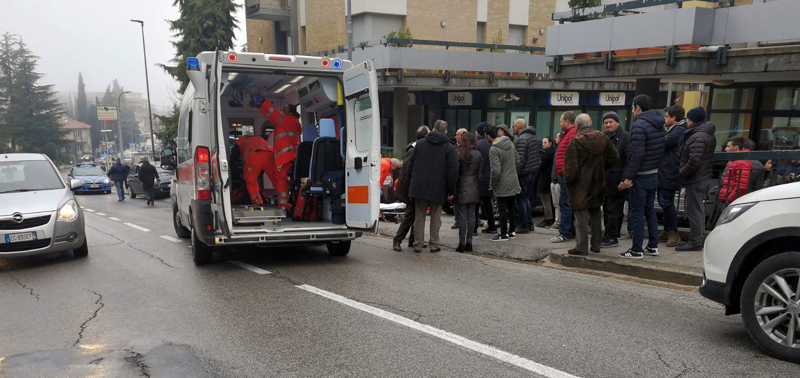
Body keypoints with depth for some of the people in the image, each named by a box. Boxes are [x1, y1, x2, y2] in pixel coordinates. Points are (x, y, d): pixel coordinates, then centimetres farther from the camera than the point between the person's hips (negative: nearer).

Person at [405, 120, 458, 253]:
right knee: (435, 218, 11)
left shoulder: (420, 143, 5)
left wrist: (411, 184, 13)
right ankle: (434, 245, 14)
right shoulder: (449, 148, -5)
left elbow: (410, 165, 6)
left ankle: (417, 245, 14)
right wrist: (451, 191, -2)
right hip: (438, 189, -2)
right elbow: (453, 171, -9)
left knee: (419, 217, 10)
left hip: (419, 187, 2)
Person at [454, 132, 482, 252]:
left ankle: (462, 244, 1)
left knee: (462, 216, -2)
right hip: (473, 189, 4)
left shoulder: (458, 154, -9)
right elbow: (480, 173, 8)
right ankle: (469, 242, 12)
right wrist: (477, 187, 14)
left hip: (462, 189, -4)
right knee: (471, 215, 8)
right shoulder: (478, 154, 6)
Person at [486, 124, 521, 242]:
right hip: (513, 182, 7)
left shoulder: (493, 149, -21)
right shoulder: (510, 143, 3)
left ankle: (503, 234, 9)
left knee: (503, 210, 2)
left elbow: (495, 170, -23)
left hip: (502, 185, -7)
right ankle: (512, 231, 24)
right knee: (512, 208, 15)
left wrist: (492, 184, -9)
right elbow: (517, 158, 13)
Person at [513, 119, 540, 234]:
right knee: (526, 198, 18)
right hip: (533, 173, 9)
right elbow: (539, 156, 16)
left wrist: (515, 174, -16)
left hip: (524, 174, -9)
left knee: (521, 200, 0)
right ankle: (530, 224, 21)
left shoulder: (521, 139, -16)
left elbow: (520, 159, -21)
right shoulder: (533, 137, 13)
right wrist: (537, 167, 19)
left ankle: (524, 226, 4)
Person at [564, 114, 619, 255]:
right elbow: (614, 157, 8)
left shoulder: (575, 142, -15)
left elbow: (570, 167, -16)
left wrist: (568, 181, -2)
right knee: (595, 215, 16)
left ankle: (581, 247, 0)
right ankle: (596, 245, 23)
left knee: (581, 216, -2)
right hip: (598, 184, 6)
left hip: (580, 185, -6)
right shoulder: (602, 138, 3)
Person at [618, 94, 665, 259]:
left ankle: (637, 250, 2)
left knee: (636, 212, -2)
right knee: (650, 210, 17)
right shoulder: (659, 125, 11)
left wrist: (629, 177, -19)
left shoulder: (639, 125, -16)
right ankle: (653, 246, 23)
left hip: (641, 177, -9)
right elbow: (661, 151, 12)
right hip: (654, 175, 9)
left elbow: (637, 155, -22)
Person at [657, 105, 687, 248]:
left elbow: (663, 144, -19)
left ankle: (674, 233, 0)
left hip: (669, 175, -10)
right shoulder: (670, 129, 19)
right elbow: (662, 144, 16)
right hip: (663, 172, 10)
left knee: (667, 203, -8)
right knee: (664, 202, 14)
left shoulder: (679, 130, -13)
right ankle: (667, 231, 23)